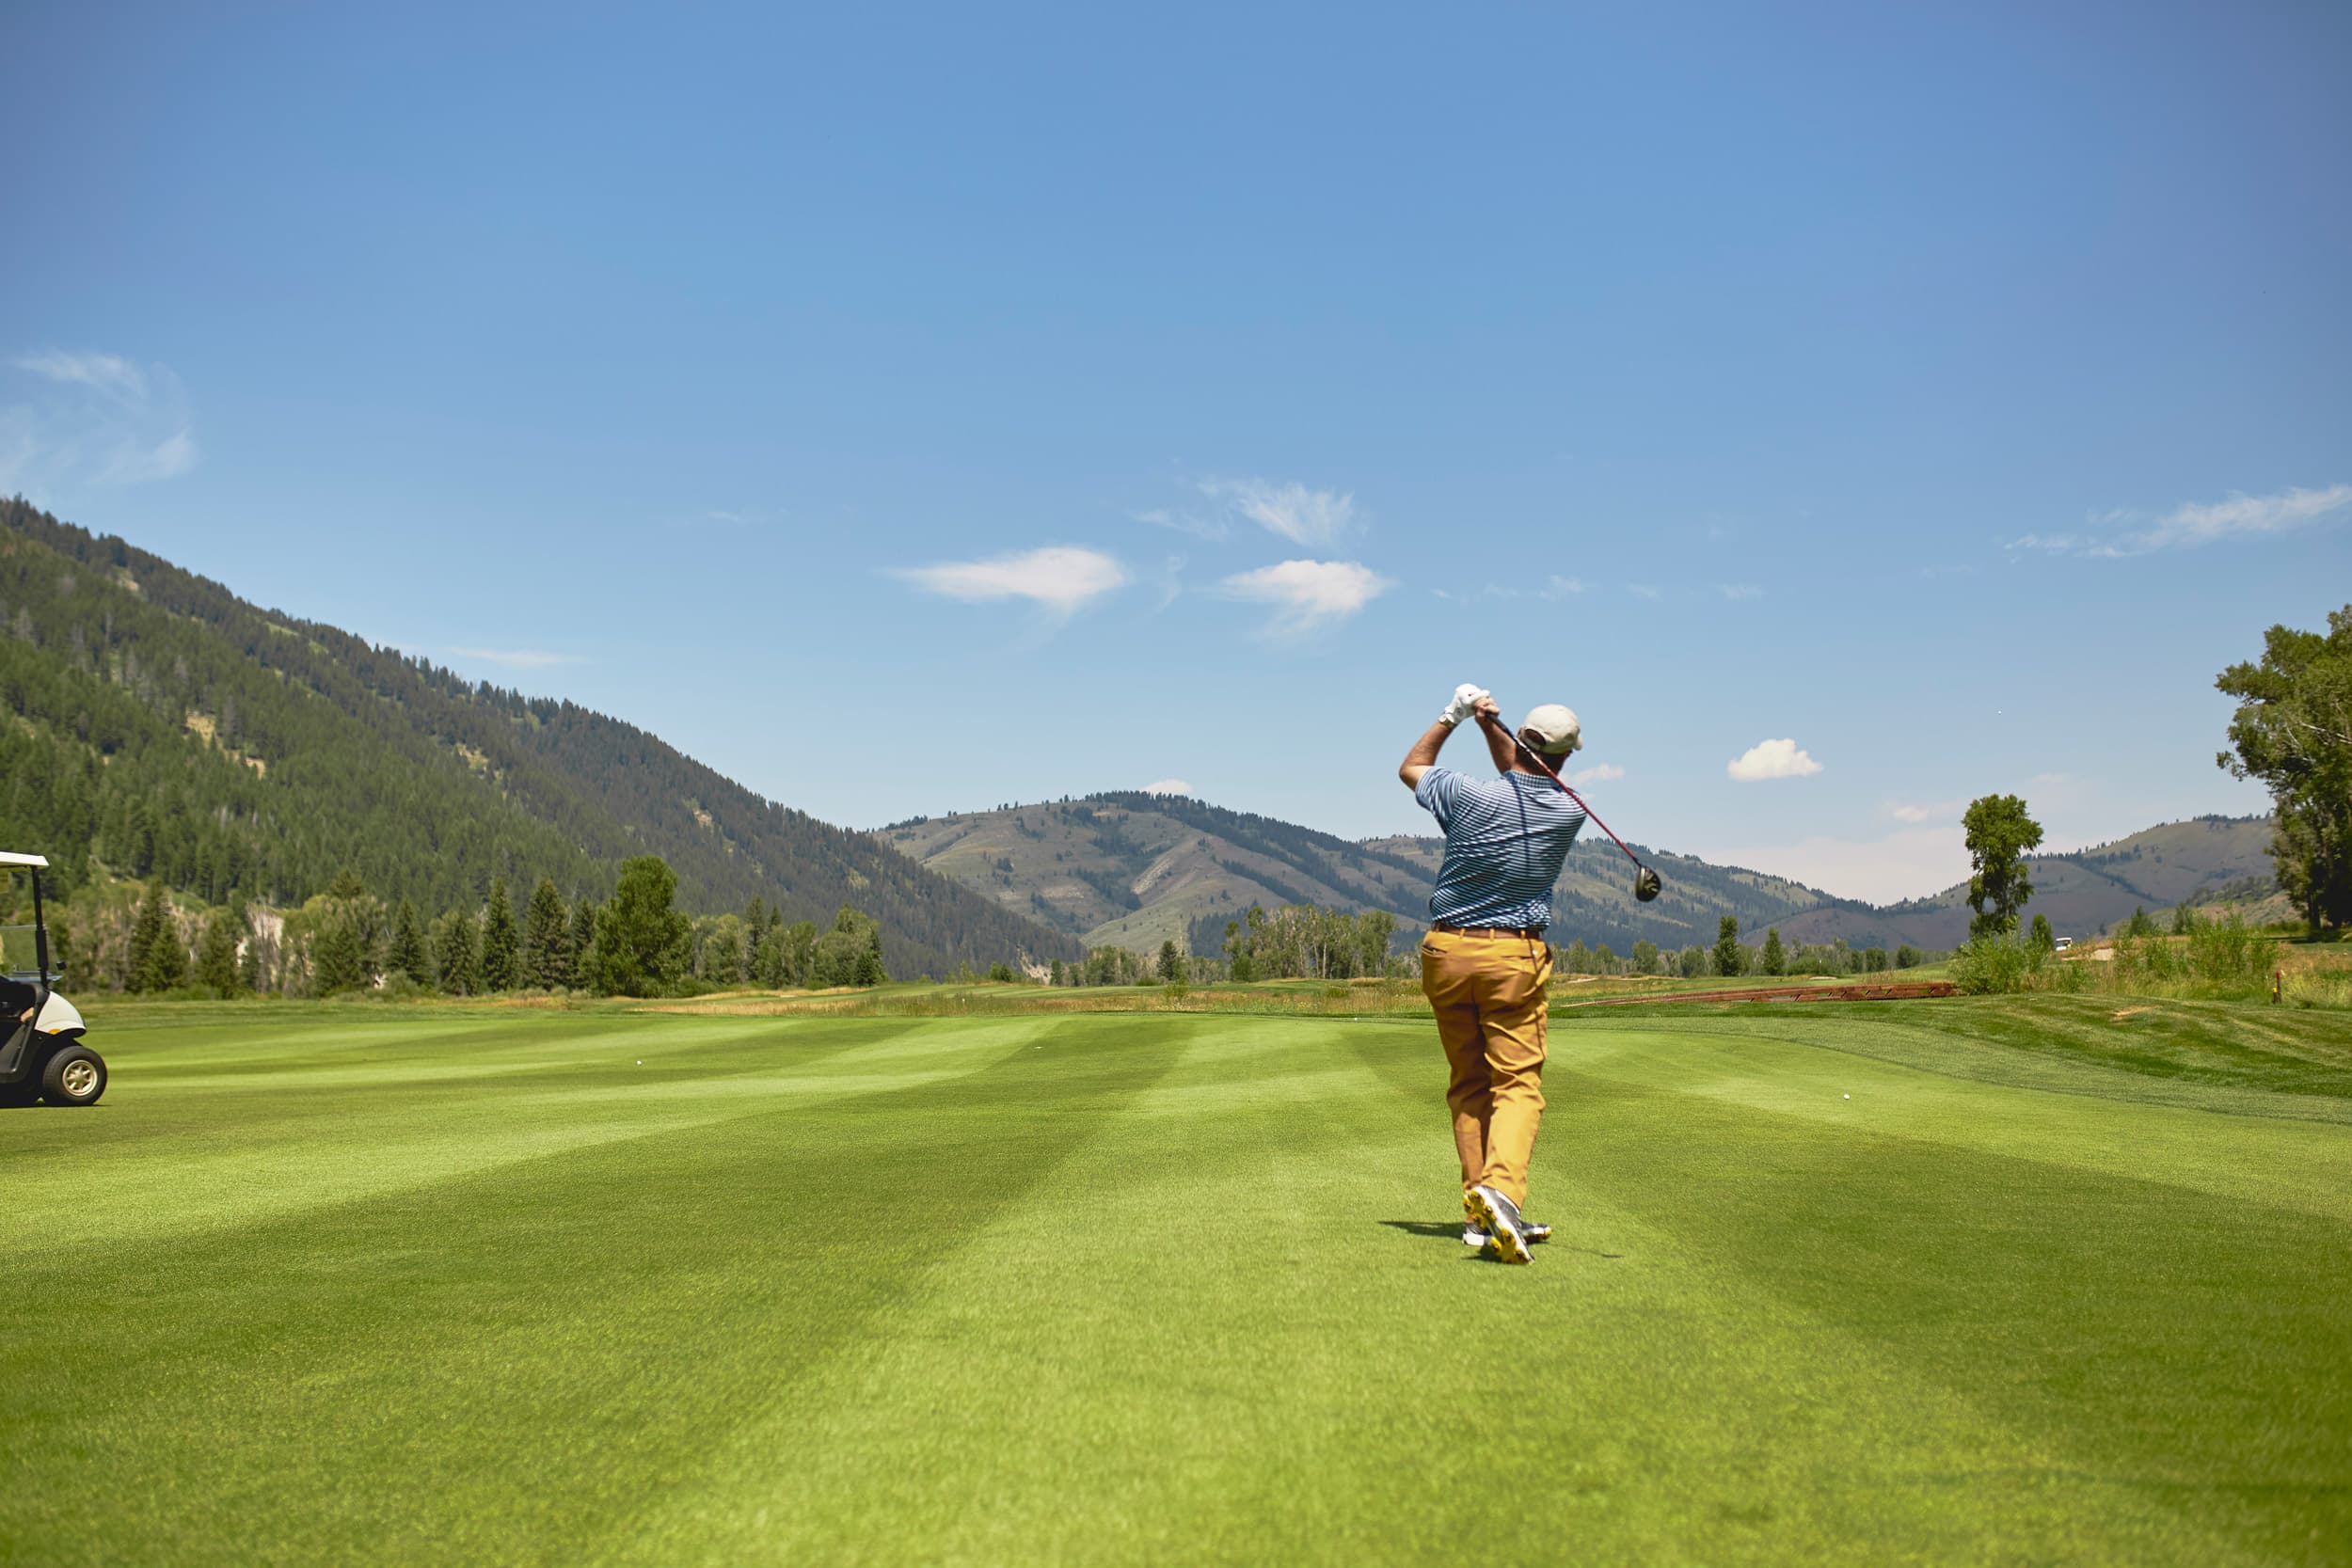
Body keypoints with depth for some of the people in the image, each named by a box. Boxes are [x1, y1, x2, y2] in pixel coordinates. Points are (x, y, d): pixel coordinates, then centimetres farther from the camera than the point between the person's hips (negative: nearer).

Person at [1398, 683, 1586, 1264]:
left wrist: (1452, 716, 15)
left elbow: (1410, 767, 12)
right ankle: (1501, 1188, -27)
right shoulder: (1569, 812, -3)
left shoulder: (1471, 794, -9)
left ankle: (1479, 1212, 8)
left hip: (1447, 951, 1)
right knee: (1518, 1082, -2)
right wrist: (1491, 725, 11)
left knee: (1468, 1084, 10)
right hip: (1516, 955, -1)